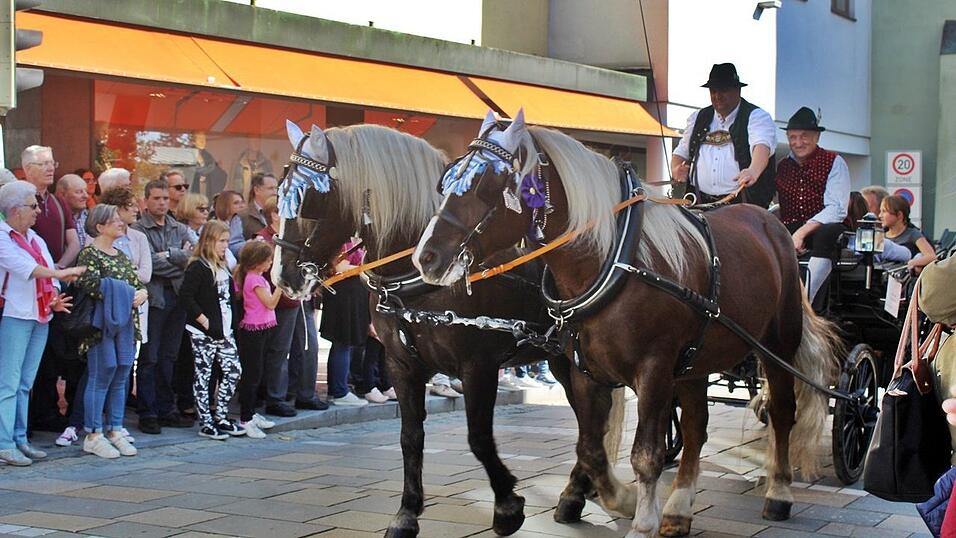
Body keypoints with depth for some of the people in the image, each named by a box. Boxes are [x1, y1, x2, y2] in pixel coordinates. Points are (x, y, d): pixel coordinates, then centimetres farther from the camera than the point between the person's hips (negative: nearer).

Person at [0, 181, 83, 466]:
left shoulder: (36, 239, 18)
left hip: (40, 317, 8)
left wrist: (54, 299, -3)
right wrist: (59, 273, -30)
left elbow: (48, 275, 16)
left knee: (25, 384, 10)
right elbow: (24, 267, -21)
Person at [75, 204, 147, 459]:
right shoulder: (89, 254, -6)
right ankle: (93, 435, 1)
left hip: (125, 323, 7)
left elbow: (138, 283, 20)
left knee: (121, 378, 8)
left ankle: (114, 431, 15)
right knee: (100, 377, -6)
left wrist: (141, 293, -3)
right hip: (102, 323, -7)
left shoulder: (121, 256, 18)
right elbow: (92, 286, -18)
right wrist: (126, 295, -16)